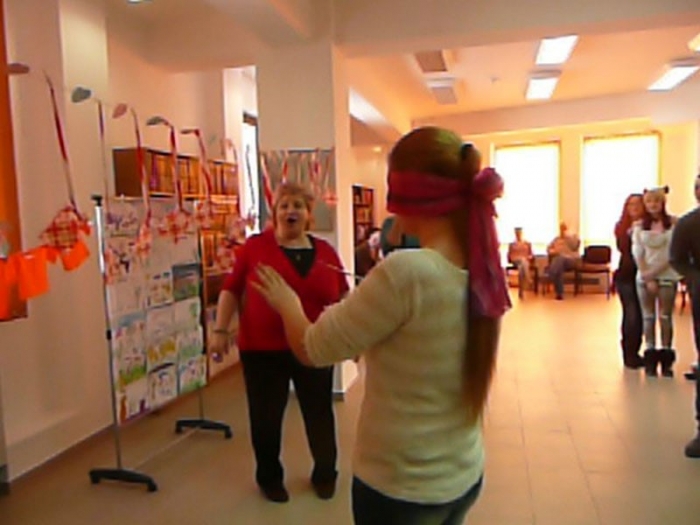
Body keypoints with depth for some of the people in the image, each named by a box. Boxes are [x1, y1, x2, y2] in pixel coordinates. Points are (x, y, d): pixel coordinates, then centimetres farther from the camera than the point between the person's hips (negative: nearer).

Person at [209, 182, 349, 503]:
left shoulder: (325, 251, 4)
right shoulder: (254, 247, -3)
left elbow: (343, 298, 10)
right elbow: (231, 289, 0)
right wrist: (220, 330, -6)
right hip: (263, 350, -2)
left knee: (319, 414, 13)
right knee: (266, 417, 10)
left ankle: (325, 474, 35)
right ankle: (269, 478, 32)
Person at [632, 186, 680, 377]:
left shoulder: (673, 223, -3)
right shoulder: (639, 226, 4)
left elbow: (673, 253, -7)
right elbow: (637, 253, 0)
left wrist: (655, 272, -12)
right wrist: (648, 278, -7)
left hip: (667, 276, -2)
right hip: (644, 277, 2)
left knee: (665, 316, 0)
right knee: (648, 316, 4)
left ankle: (666, 359, 7)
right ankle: (650, 359, 10)